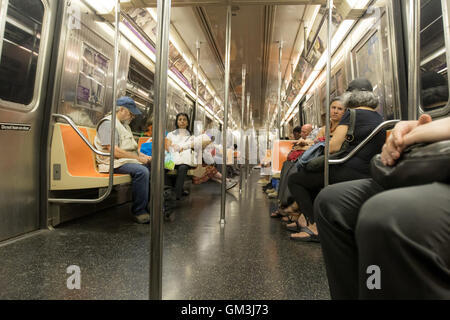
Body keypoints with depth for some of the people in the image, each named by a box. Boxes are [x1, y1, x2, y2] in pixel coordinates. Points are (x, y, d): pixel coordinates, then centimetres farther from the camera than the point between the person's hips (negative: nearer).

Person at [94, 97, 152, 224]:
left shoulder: (125, 125, 22)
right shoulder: (108, 123, -9)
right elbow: (113, 151, -20)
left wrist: (144, 156, 5)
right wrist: (138, 158, -17)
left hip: (128, 160, 9)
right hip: (113, 162, -9)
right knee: (141, 171, -32)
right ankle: (139, 212, -22)